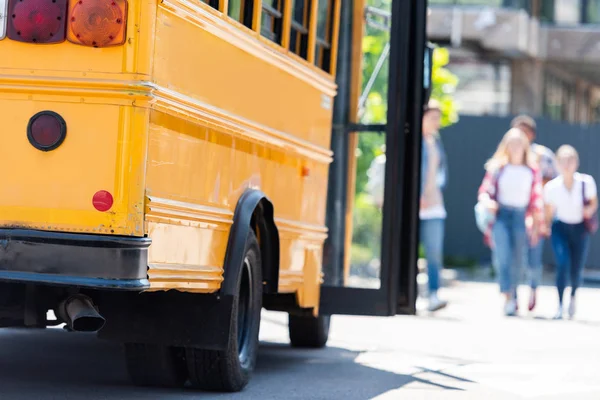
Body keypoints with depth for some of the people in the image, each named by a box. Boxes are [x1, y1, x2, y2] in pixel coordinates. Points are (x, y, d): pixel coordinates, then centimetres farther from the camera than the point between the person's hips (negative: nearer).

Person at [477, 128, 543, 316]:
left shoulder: (532, 171, 5)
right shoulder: (497, 167, 3)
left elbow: (537, 199, 8)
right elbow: (484, 190, 4)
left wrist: (536, 226, 8)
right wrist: (487, 201, -19)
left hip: (521, 218, 1)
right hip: (500, 215, -1)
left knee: (516, 262, 7)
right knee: (503, 256, -17)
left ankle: (513, 299, 23)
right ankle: (508, 297, -23)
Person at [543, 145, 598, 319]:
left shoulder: (586, 182, -17)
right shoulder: (551, 187, -15)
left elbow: (594, 203, 0)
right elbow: (548, 213, 0)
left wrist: (589, 210, -20)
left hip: (580, 228, 1)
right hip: (560, 227, -1)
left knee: (576, 270, 4)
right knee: (563, 264, -21)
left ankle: (573, 296, 39)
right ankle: (560, 305, -11)